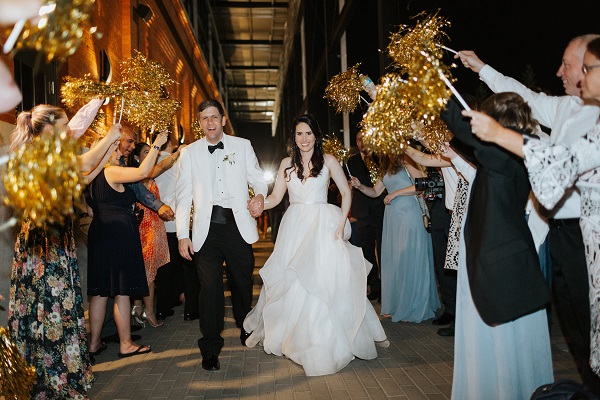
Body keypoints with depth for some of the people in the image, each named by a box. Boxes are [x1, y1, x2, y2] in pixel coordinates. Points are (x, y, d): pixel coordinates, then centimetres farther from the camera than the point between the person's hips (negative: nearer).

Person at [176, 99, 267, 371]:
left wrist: (259, 196, -14)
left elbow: (257, 178, 10)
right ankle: (210, 349, 10)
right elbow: (183, 196, 5)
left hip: (238, 225, 1)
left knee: (243, 282, 13)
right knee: (210, 287, -3)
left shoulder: (242, 146, 7)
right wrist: (182, 235, -1)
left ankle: (248, 331, 36)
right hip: (207, 228, -1)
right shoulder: (189, 153, 7)